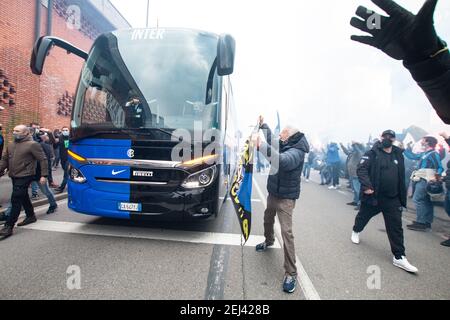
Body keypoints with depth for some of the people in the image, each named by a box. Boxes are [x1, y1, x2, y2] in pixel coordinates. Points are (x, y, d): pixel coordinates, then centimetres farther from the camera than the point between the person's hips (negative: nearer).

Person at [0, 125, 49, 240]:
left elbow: (43, 159, -13)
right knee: (23, 198, 19)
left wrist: (43, 175, -16)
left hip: (25, 176, -8)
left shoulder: (32, 144, -12)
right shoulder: (11, 145, 11)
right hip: (14, 176, 8)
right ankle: (30, 216, 35)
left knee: (16, 200, -8)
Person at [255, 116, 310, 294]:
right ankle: (269, 241, 54)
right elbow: (271, 140, 25)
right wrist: (263, 125, 28)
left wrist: (261, 145, -46)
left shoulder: (296, 152, -24)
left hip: (286, 198, -9)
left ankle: (291, 273, -3)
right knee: (268, 220, 25)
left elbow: (282, 161, -45)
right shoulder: (283, 146, 2)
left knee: (286, 232, -12)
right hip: (273, 193, 9)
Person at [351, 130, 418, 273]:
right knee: (363, 216, 18)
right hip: (373, 196, -3)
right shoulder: (372, 153, -9)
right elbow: (361, 169, -18)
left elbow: (401, 179, 13)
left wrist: (402, 199, 14)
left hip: (392, 199, 3)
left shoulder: (398, 155, 7)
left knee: (396, 227, 2)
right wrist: (366, 185, -31)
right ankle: (356, 231, 47)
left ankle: (399, 257, 10)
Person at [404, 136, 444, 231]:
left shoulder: (434, 154, -9)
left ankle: (421, 223, -9)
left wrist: (436, 178, -25)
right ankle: (427, 222, 21)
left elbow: (440, 168, -14)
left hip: (425, 180, -9)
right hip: (422, 180, 9)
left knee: (417, 199, -11)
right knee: (426, 201, 13)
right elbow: (412, 156, 28)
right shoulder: (424, 154, 16)